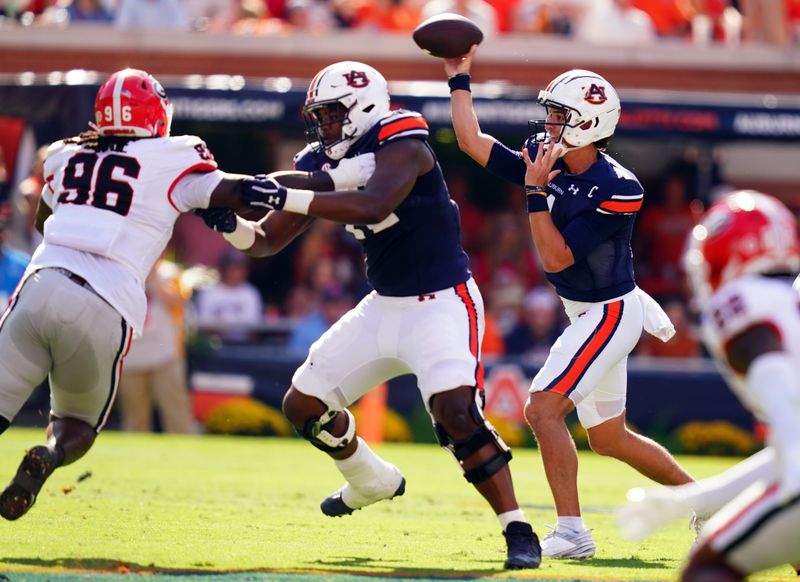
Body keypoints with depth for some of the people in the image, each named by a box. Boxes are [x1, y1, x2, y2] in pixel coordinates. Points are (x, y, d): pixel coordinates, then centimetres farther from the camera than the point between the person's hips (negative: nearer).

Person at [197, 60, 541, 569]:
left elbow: (374, 206, -39)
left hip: (442, 303, -8)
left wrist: (287, 197, -42)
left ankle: (518, 531, -18)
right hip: (385, 306, 8)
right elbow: (267, 241, 6)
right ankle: (372, 482, 37)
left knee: (456, 412, -27)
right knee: (305, 404, 11)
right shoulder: (323, 163, 3)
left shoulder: (400, 143, -19)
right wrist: (229, 223, -16)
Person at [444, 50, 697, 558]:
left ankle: (572, 531, -16)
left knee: (543, 408, -18)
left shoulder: (618, 191, -23)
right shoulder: (547, 163, -3)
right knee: (608, 437, 15)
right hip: (586, 312, 9)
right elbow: (473, 142, 3)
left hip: (611, 313, -9)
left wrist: (536, 192, -24)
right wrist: (460, 79, 3)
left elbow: (556, 258, -24)